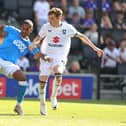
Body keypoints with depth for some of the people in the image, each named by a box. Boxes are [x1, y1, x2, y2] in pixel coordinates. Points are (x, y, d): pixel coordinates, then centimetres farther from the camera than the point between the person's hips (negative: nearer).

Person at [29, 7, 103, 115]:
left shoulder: (67, 28, -6)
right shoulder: (46, 27, -2)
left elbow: (81, 36, 2)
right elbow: (38, 38, 11)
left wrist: (94, 48, 0)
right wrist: (33, 44, -12)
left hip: (60, 58, -2)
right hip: (46, 56, 2)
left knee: (58, 73, -31)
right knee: (43, 79, -9)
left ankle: (53, 96, -9)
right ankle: (42, 104, 10)